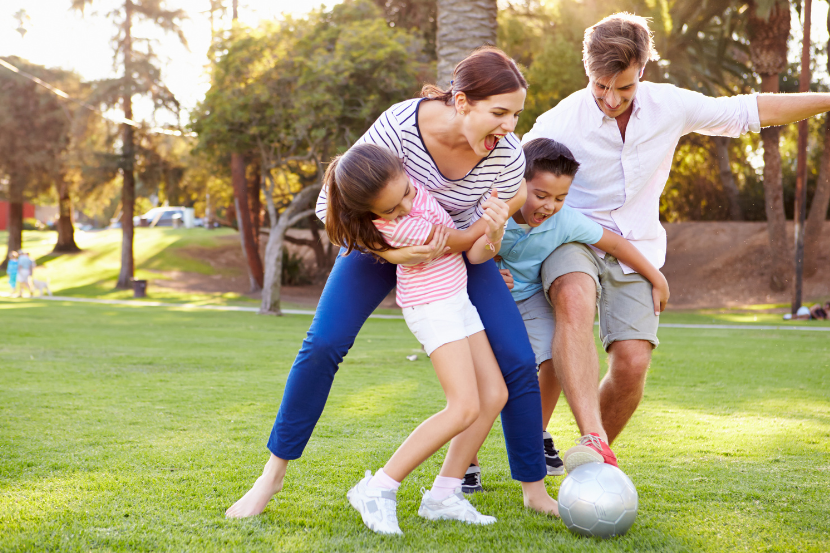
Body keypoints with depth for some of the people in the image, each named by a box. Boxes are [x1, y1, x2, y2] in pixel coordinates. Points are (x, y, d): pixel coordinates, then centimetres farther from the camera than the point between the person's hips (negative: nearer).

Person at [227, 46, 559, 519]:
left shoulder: (508, 153, -27)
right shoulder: (400, 125, -34)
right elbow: (332, 204, -25)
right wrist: (389, 252, -37)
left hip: (456, 249, 2)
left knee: (518, 361, -12)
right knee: (323, 346, -16)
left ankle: (536, 490, 5)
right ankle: (273, 476, 1)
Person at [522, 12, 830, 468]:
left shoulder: (669, 105, -4)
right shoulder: (561, 122, -13)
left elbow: (749, 110, 8)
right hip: (572, 238, -3)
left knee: (632, 365, -14)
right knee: (574, 302, -38)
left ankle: (596, 465, 12)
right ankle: (592, 441, -47)